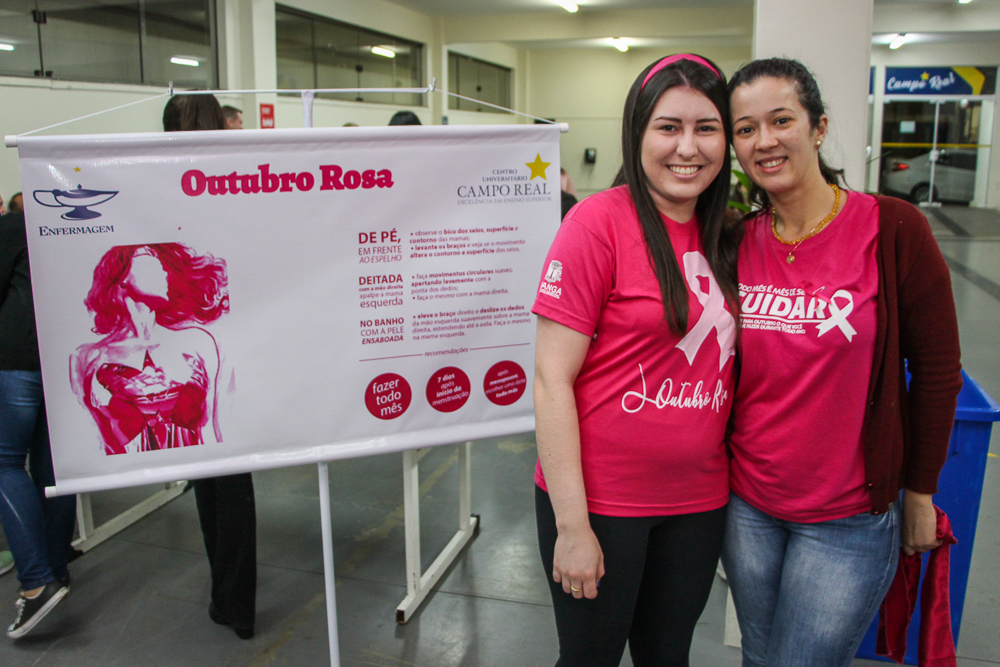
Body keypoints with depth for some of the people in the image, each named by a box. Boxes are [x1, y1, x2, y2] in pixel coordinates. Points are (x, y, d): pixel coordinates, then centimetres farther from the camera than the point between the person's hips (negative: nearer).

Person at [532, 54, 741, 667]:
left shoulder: (726, 236, 4)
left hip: (698, 501, 6)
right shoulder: (600, 221, -15)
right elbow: (552, 376, -17)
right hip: (601, 500, -5)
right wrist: (572, 524, -17)